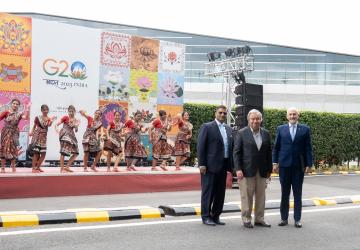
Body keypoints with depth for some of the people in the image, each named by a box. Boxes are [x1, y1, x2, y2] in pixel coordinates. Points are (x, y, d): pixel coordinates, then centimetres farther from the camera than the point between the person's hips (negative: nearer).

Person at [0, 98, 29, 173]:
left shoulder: (19, 114, 1)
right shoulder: (6, 112, -2)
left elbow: (26, 117, -18)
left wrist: (27, 108, -21)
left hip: (14, 133, 1)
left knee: (13, 150, 4)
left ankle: (13, 167, 13)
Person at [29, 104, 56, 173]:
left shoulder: (49, 119, 6)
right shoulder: (38, 118, 1)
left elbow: (49, 125, -15)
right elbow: (34, 126, 9)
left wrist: (51, 120, -32)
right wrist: (31, 132, -8)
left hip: (44, 136, 4)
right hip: (37, 136, -4)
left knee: (43, 153, 3)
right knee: (36, 152, -6)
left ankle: (37, 167, 17)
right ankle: (34, 168, -2)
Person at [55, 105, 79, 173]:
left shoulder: (76, 120, 12)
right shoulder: (65, 117, -2)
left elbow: (76, 130, 10)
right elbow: (57, 124, -3)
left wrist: (77, 126, -9)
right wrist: (56, 129, -22)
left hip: (71, 136, 7)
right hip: (65, 134, -7)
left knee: (76, 153, 4)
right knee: (63, 152, -12)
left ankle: (67, 167, 8)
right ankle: (62, 169, -10)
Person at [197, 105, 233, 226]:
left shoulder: (228, 129, 15)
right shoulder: (207, 127, -3)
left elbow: (231, 147, 15)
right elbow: (200, 146, -8)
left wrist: (231, 165, 8)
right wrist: (202, 164, -14)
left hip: (223, 166, 6)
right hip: (211, 165, -6)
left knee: (220, 192, 9)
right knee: (208, 192, 1)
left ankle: (215, 216, 20)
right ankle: (206, 217, 10)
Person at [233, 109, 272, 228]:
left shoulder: (266, 133, 9)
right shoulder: (241, 133, -3)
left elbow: (269, 152, 11)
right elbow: (236, 152, -5)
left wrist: (269, 169, 8)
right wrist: (238, 169, -12)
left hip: (262, 171, 4)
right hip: (247, 170, -4)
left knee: (261, 196, 9)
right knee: (246, 196, 1)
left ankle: (259, 219, 19)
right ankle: (246, 219, 12)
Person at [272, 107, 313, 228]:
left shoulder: (305, 129, 4)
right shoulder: (281, 129, 7)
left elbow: (308, 148, 2)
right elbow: (276, 147, 7)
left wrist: (309, 164, -4)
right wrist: (275, 162, 0)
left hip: (299, 165, -1)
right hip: (284, 165, 1)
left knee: (297, 193, 5)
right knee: (284, 193, 6)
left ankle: (297, 219, 11)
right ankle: (284, 218, 13)